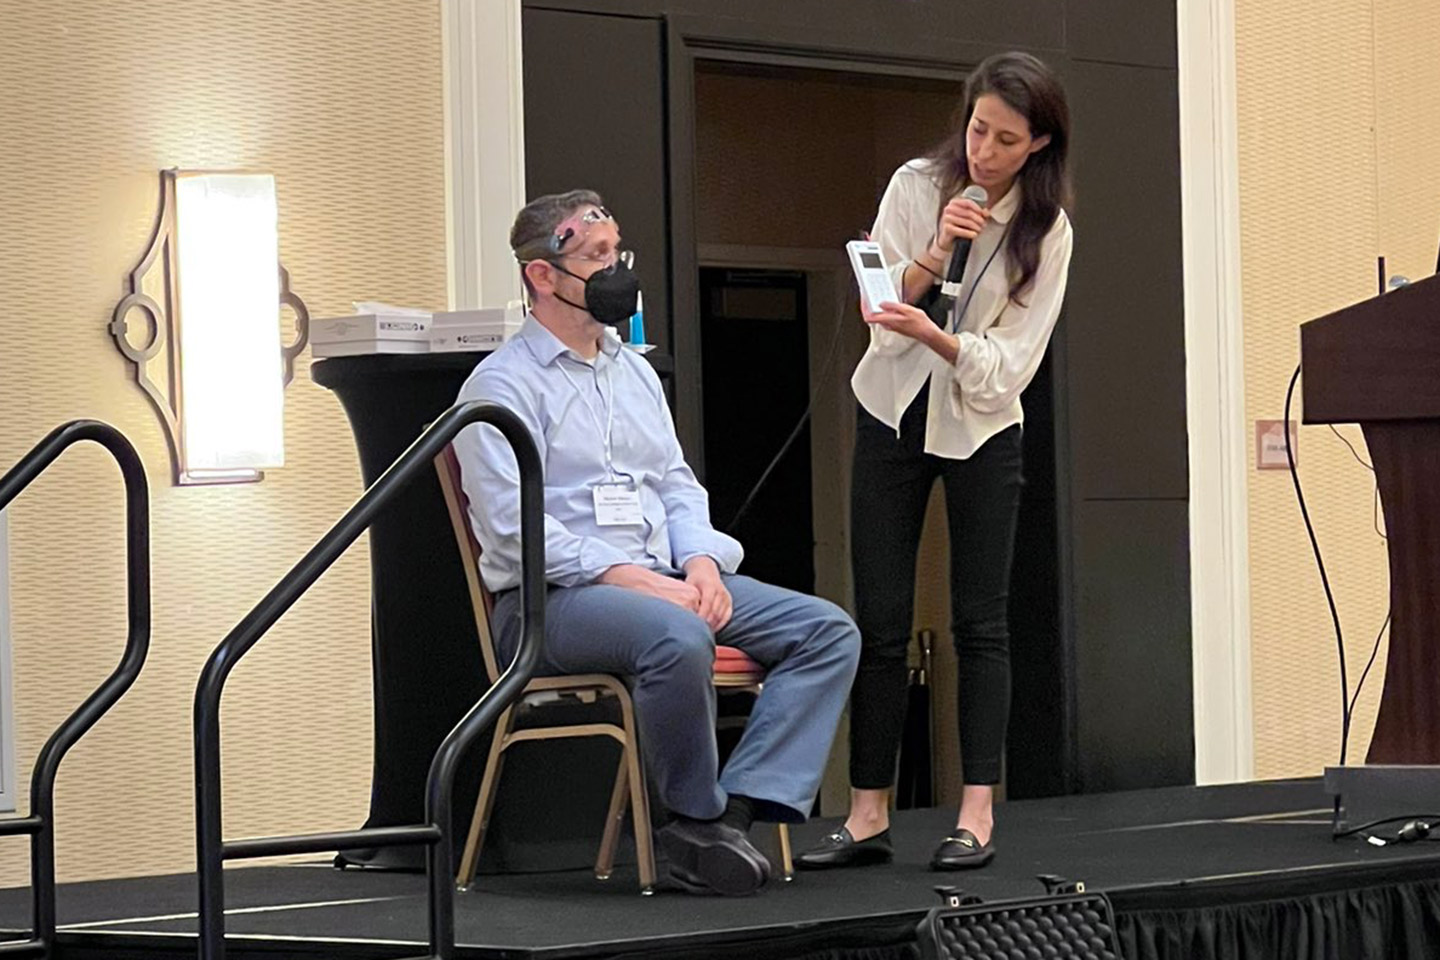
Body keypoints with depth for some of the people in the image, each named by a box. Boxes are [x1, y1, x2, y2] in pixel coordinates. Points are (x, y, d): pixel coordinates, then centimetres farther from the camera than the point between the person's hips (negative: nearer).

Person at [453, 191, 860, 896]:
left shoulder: (634, 373, 22)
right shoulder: (502, 385, -4)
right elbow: (513, 527, -14)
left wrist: (700, 562, -3)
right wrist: (631, 579, -21)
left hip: (662, 582, 8)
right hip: (551, 599, -8)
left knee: (829, 630, -10)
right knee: (679, 639, -39)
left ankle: (740, 804, -23)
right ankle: (701, 819, -19)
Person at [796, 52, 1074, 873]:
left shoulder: (1046, 231, -9)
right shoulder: (916, 187, -7)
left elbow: (1010, 364, -15)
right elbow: (875, 312, -11)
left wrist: (935, 336, -31)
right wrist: (933, 256, -27)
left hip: (983, 429, -1)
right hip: (893, 417, 1)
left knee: (981, 622, -3)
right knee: (879, 624, -1)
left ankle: (977, 815, -3)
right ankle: (869, 815, 0)